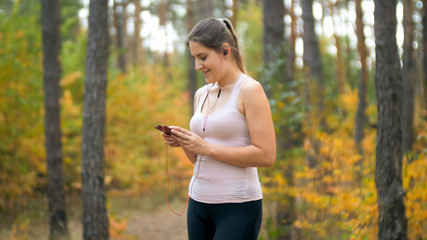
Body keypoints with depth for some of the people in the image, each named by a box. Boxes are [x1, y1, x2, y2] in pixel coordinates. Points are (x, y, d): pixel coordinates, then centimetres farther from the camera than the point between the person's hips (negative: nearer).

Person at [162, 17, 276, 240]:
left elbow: (266, 155, -16)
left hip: (237, 206, -6)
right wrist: (184, 142, -2)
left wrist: (207, 147, -17)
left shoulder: (249, 90, -8)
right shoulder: (201, 95, 12)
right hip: (199, 201, 7)